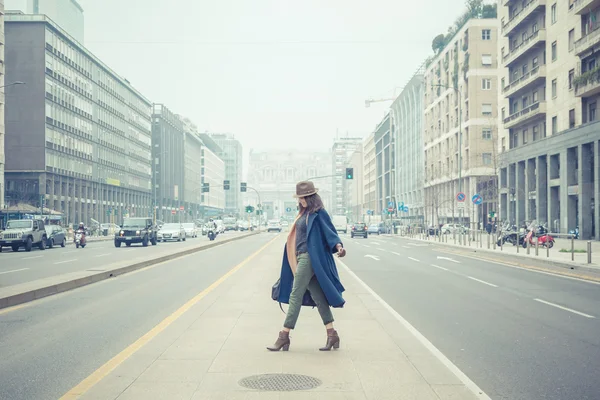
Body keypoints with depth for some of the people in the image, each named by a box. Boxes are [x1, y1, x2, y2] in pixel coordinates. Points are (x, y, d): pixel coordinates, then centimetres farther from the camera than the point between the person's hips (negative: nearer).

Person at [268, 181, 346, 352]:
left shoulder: (319, 213, -10)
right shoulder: (304, 214, 15)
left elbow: (330, 231, -19)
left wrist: (338, 245, -36)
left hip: (309, 259, -9)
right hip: (301, 258, 9)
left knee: (295, 296, -5)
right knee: (317, 297, 9)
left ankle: (284, 336, 1)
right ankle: (332, 334, 12)